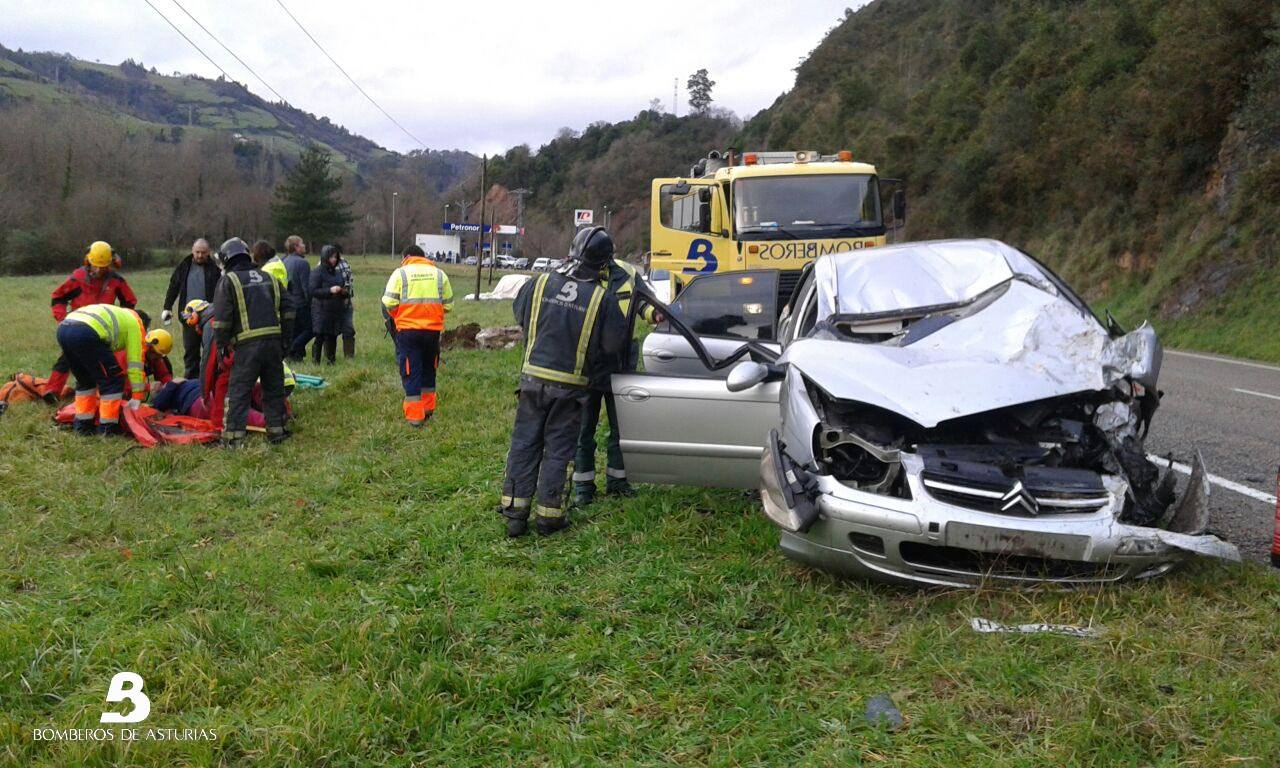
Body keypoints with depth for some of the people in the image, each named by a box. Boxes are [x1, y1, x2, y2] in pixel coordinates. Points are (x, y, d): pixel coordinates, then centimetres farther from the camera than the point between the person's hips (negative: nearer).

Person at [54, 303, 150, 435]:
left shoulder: (118, 315, 39)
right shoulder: (135, 324, 18)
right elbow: (135, 362, 13)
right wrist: (137, 397, 18)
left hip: (62, 329, 9)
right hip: (85, 335, -8)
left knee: (85, 380, 27)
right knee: (113, 379, 6)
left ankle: (82, 424, 30)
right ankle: (108, 427, 8)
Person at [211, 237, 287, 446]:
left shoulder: (228, 281, 1)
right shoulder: (269, 278, 17)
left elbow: (222, 319, -5)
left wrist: (221, 345, 4)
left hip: (247, 344, -5)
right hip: (274, 340, 5)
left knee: (238, 391, 0)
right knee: (274, 388, 14)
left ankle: (233, 437, -1)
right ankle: (276, 430, 19)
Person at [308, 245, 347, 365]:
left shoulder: (337, 272, 16)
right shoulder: (317, 272, -5)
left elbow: (342, 288, 27)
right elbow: (313, 291, -11)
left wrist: (343, 292, 3)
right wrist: (330, 290, -19)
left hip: (336, 311, 6)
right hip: (321, 311, -6)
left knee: (332, 337, 7)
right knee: (320, 337, -5)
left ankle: (331, 360, 16)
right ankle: (315, 361, 2)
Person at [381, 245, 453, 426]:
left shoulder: (400, 273, -2)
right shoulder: (439, 274, 8)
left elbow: (388, 302, -9)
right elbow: (448, 305, 7)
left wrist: (396, 316, 10)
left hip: (408, 330, -3)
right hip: (433, 330, 3)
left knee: (411, 372, 4)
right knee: (429, 369, 19)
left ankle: (414, 415, 2)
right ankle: (428, 408, 28)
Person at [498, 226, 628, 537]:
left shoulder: (540, 283, -3)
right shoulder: (603, 298, -11)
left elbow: (520, 315, 13)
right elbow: (614, 343, -8)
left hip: (533, 379, 2)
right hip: (570, 386, -2)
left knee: (524, 444, 10)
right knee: (557, 449, 8)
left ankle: (515, 513, 12)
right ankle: (549, 514, 12)